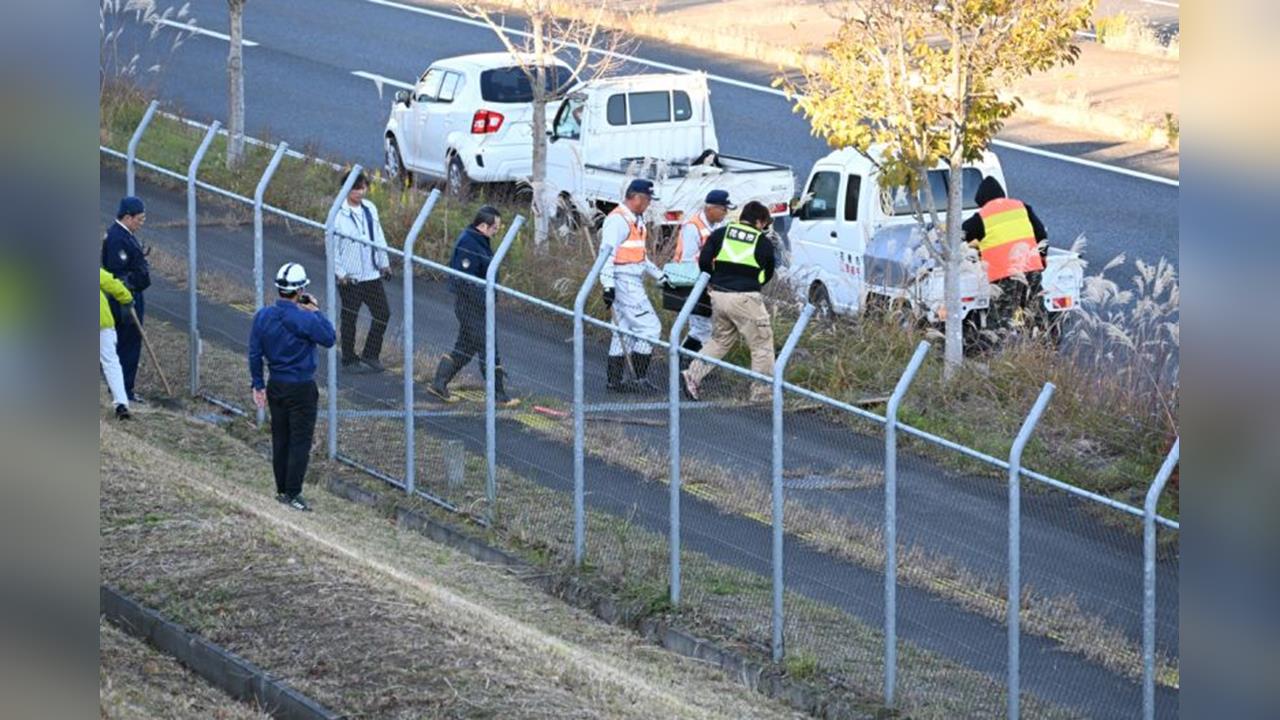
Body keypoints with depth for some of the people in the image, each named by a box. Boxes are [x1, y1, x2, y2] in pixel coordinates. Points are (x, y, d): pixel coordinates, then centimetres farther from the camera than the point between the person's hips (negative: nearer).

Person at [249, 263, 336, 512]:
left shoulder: (263, 316, -2)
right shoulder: (304, 319, -21)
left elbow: (254, 353, 4)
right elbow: (329, 338, -7)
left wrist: (258, 385, 13)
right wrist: (317, 312, -1)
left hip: (275, 387, 6)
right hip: (301, 388, -6)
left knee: (280, 440, 16)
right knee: (300, 442, 1)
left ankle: (282, 490, 24)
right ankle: (292, 494, -1)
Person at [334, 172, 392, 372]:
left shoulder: (370, 209, 4)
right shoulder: (339, 214, -13)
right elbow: (332, 246, -11)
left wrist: (384, 263, 12)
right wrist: (340, 273, -14)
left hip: (371, 274, 5)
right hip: (350, 277, -5)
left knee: (383, 313, 4)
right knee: (349, 318, 6)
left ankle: (370, 355, 15)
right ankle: (349, 358, 19)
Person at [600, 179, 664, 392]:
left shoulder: (636, 220, 18)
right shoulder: (617, 220, -13)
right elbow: (607, 252, -19)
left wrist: (659, 275, 28)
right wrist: (608, 284, -25)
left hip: (633, 283, 10)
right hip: (624, 282, -10)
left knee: (624, 330, 11)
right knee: (649, 327, -10)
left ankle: (614, 380, 13)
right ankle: (641, 379, -8)